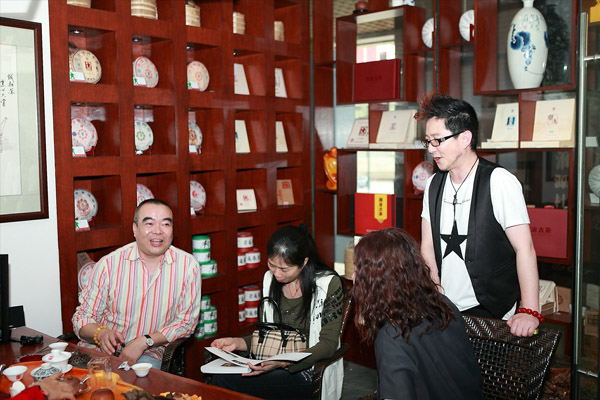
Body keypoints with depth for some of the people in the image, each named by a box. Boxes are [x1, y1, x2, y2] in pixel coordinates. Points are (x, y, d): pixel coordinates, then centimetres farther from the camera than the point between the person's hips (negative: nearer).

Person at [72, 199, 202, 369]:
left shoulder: (188, 266, -3)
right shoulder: (109, 264, -4)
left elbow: (186, 321, 0)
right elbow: (83, 317, 2)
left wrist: (144, 342, -14)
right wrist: (100, 333, -22)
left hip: (147, 354, 0)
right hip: (100, 349, 1)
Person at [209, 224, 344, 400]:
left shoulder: (329, 283, -11)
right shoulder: (270, 278, 7)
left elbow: (328, 344, -12)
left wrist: (283, 363, -25)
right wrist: (238, 342, -4)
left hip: (307, 372, -5)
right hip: (271, 364, 6)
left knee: (224, 382, -24)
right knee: (220, 376, -25)